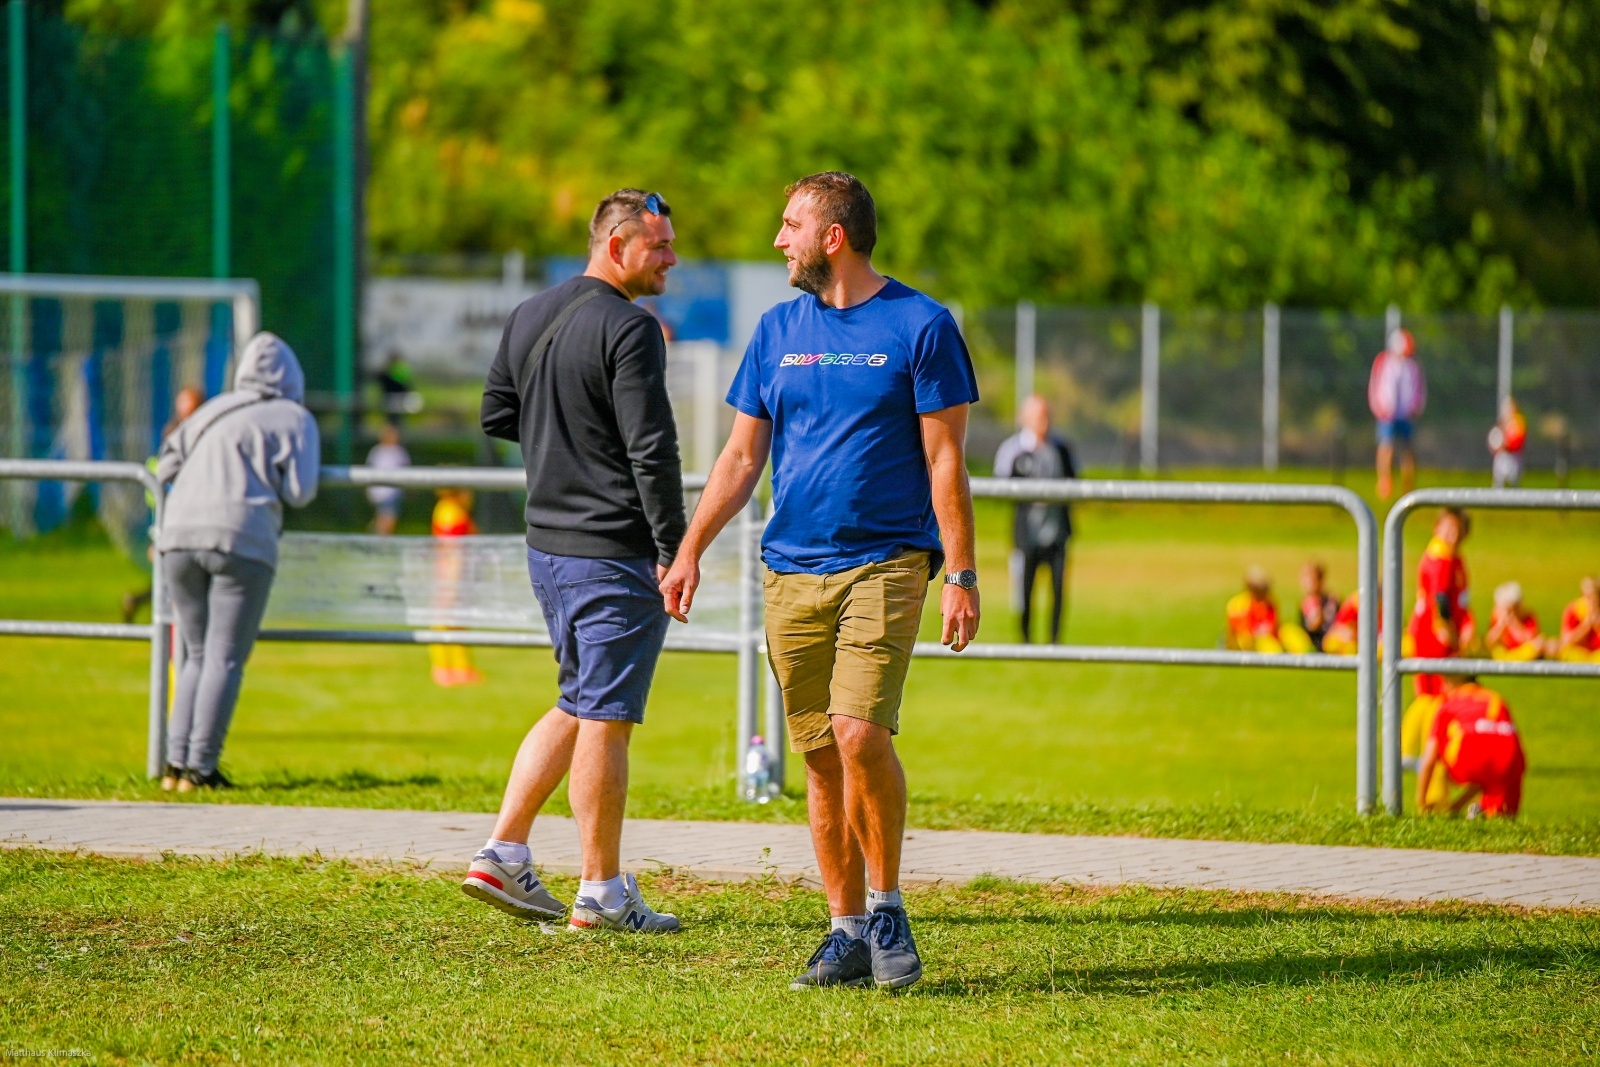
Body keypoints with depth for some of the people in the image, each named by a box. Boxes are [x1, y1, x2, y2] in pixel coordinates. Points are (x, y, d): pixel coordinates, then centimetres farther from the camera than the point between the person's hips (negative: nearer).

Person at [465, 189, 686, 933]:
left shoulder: (527, 317, 11)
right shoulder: (628, 328, -15)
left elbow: (496, 417, 21)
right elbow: (653, 450, -18)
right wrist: (672, 551, -15)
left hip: (546, 544, 8)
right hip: (615, 552, -8)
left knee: (578, 705, 19)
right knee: (606, 718, -3)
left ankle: (502, 855, 14)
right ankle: (601, 893, 2)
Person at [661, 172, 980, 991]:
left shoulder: (919, 327, -2)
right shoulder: (779, 330, 13)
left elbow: (945, 462, -2)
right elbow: (741, 458, 17)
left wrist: (961, 574, -8)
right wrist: (690, 551, 9)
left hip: (885, 563, -5)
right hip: (791, 572, 5)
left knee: (861, 733, -19)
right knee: (820, 756, 4)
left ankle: (886, 910, -2)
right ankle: (848, 933, 11)